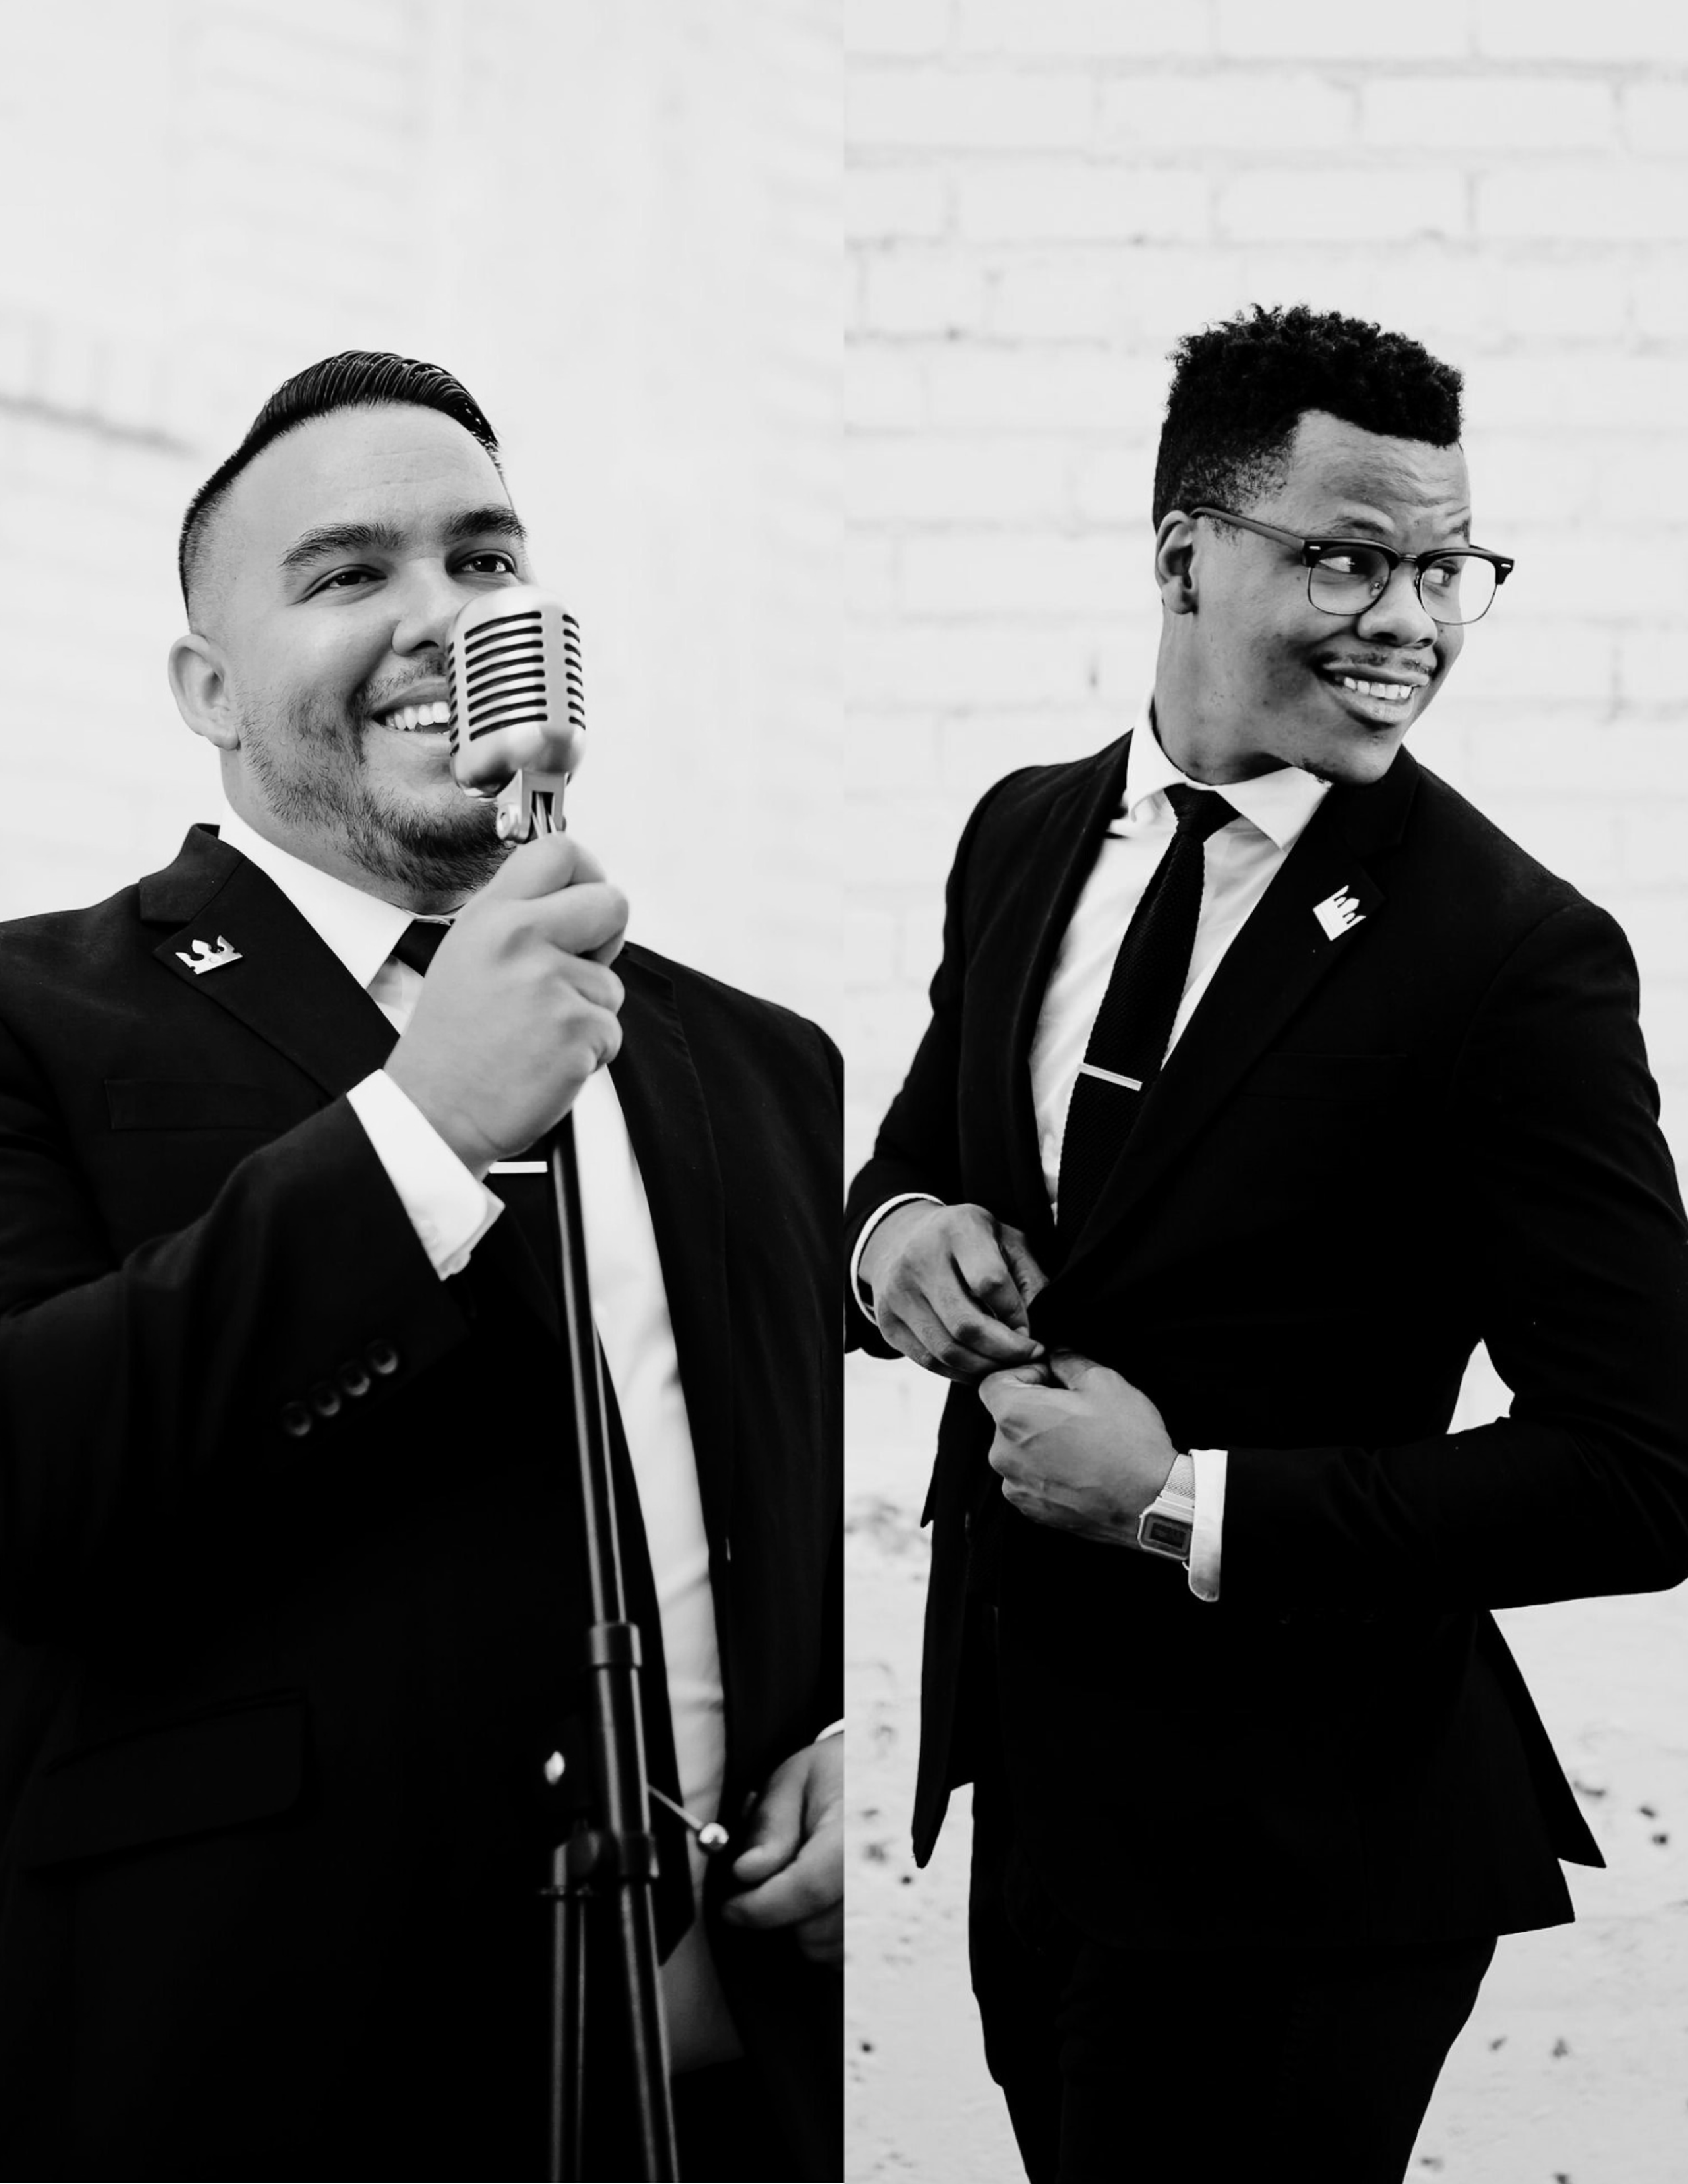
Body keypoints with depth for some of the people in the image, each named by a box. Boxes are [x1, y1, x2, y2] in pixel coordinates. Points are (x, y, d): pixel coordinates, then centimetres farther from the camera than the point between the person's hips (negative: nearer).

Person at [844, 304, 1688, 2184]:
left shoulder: (1514, 957, -16)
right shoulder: (1028, 837, 4)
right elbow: (922, 1155, 18)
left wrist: (1190, 1503, -19)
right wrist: (899, 1230, -7)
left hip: (1295, 1863, -6)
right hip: (1023, 1783, 6)